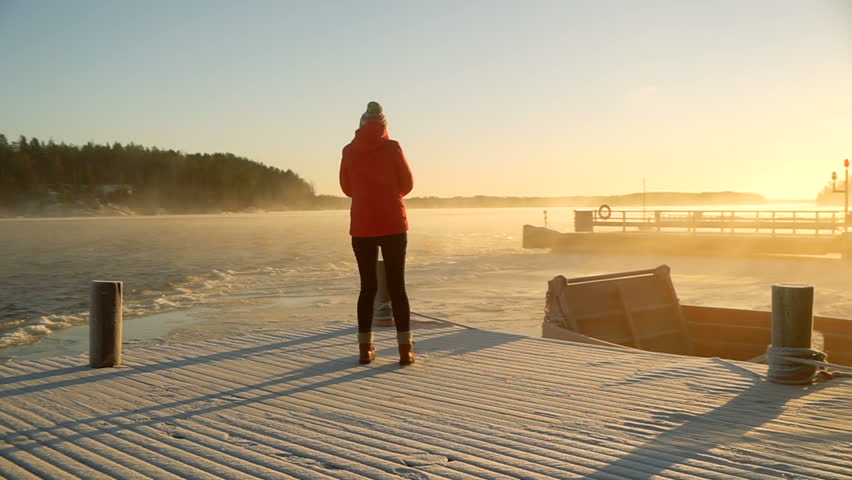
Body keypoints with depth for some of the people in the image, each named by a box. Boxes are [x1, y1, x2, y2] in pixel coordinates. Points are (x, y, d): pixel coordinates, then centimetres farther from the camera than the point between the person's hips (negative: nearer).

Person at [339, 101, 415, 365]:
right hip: (393, 225, -2)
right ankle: (405, 348, 0)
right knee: (397, 286, 2)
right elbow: (407, 184, 2)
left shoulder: (349, 151, 1)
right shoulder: (392, 148, -5)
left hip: (361, 227, 2)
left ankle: (365, 348, 9)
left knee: (367, 286, 9)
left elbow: (347, 188, 11)